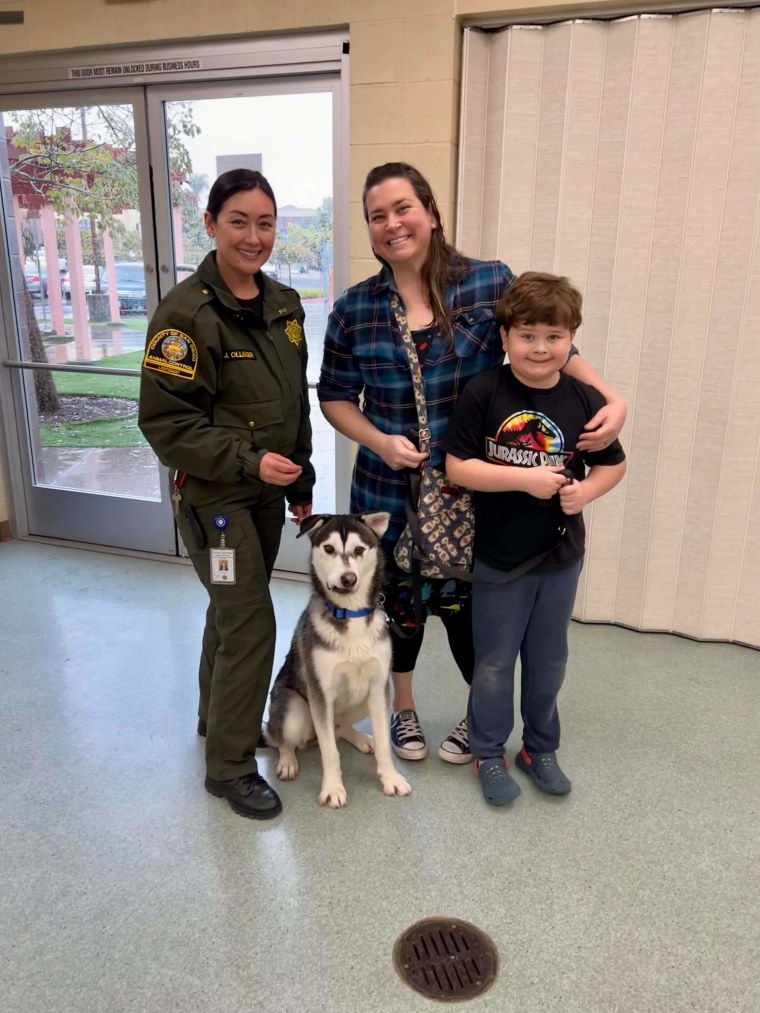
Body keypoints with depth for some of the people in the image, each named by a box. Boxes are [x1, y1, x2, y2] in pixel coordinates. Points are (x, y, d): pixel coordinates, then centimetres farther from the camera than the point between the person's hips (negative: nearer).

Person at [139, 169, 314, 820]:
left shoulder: (284, 305, 6)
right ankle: (230, 766, 13)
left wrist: (301, 479, 13)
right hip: (213, 494, -7)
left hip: (267, 491, 7)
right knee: (252, 625, -6)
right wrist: (249, 462, -24)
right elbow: (166, 422, -17)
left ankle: (217, 716, 42)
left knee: (233, 609, 20)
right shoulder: (187, 314, -16)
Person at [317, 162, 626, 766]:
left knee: (468, 604, 9)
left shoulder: (492, 283, -5)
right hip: (388, 489, 2)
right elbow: (335, 396, 6)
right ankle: (403, 706, 44)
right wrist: (380, 441, -12)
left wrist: (612, 398, -13)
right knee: (397, 598, 16)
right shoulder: (354, 309, -1)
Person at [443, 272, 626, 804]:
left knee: (548, 661, 18)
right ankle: (488, 755, 31)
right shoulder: (484, 393, -13)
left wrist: (585, 491, -15)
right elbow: (458, 467, -15)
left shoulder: (584, 401, -6)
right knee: (494, 663, 11)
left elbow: (614, 464, 6)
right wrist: (526, 478, -23)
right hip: (497, 558, -3)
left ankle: (540, 749, 39)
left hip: (561, 556, 3)